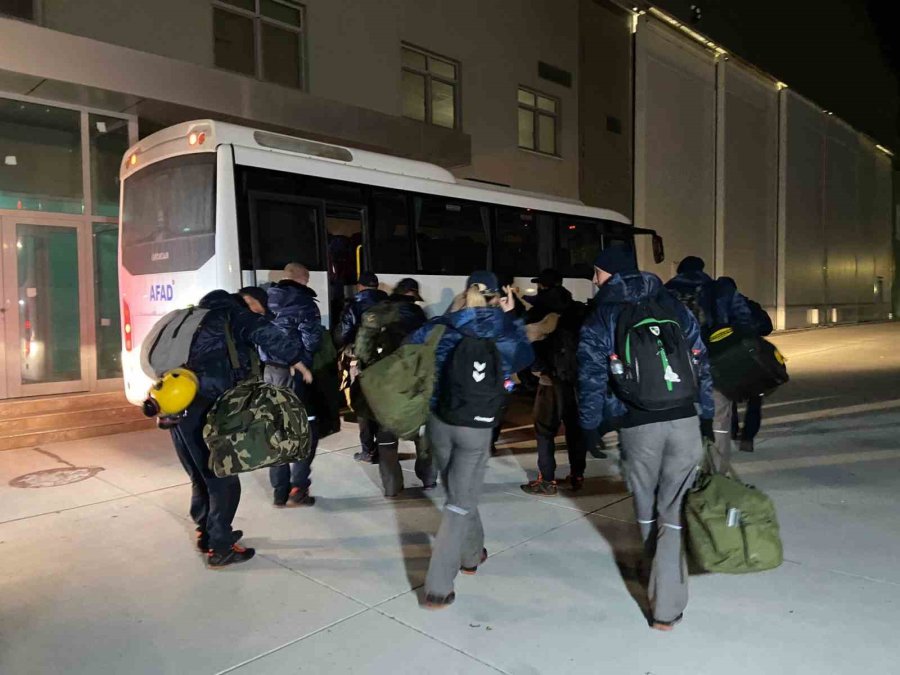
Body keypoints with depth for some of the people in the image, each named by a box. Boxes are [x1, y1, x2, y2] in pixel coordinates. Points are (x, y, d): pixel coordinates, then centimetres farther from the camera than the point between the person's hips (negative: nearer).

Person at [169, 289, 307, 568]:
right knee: (223, 479, 2)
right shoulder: (232, 313, 5)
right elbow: (265, 333, -13)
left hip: (177, 405, 9)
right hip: (203, 408, -8)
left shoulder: (201, 318, 29)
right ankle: (219, 548, 8)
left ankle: (207, 533, 34)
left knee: (201, 477, 22)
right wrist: (295, 359, -4)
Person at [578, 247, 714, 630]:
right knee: (675, 511, 4)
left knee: (646, 506, 19)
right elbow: (701, 364, 12)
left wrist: (590, 427, 8)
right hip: (684, 420, 2)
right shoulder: (675, 307, 10)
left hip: (637, 426, -2)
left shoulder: (600, 320, 0)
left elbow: (591, 379, -2)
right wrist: (706, 415, 19)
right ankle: (667, 607, 2)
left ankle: (659, 577, 37)